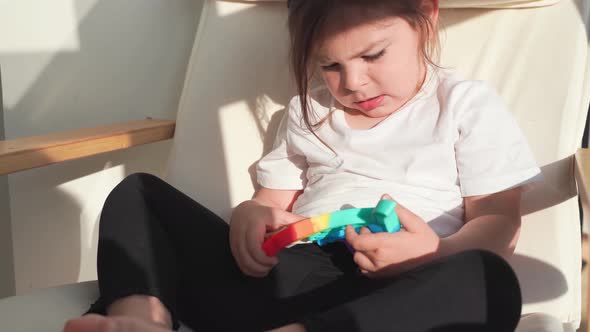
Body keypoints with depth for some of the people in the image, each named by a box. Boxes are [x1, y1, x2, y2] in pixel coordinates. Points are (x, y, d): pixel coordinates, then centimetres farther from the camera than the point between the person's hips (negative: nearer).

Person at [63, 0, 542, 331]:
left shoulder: (467, 105, 10)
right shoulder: (309, 111, 24)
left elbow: (499, 222, 3)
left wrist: (438, 254, -19)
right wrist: (250, 217, -2)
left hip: (394, 292, -4)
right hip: (290, 274, 4)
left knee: (488, 280, -37)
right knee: (139, 194, -2)